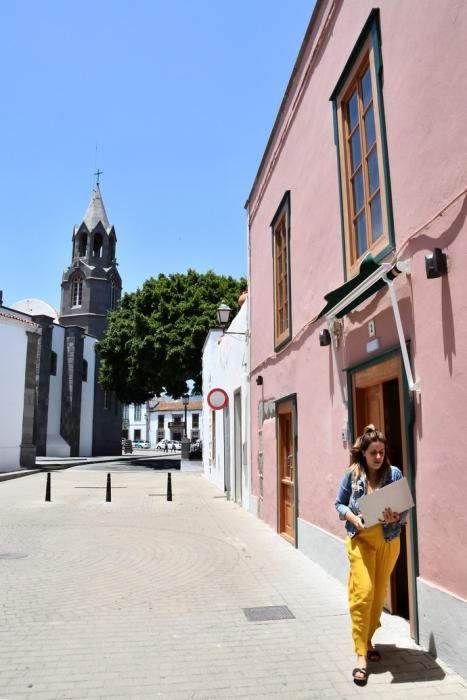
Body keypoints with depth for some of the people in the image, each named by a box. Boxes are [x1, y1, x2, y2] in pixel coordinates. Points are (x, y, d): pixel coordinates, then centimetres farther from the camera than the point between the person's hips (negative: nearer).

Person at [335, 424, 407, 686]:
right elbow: (339, 503, 3)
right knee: (363, 593, -11)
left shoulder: (394, 473, -5)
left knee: (380, 594, 15)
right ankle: (361, 655, 1)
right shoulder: (352, 474, -5)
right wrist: (352, 517, -16)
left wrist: (396, 517, -24)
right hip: (360, 540, -2)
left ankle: (368, 640, 37)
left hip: (389, 541, 2)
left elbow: (405, 508, -3)